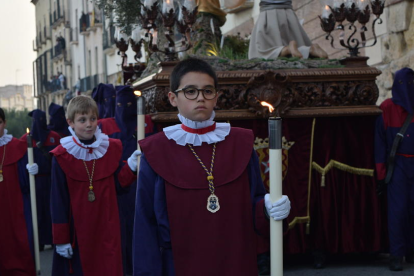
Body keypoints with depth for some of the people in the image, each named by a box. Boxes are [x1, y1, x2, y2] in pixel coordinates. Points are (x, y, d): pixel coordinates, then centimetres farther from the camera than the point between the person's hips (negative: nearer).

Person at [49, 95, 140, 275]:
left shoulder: (112, 148, 0)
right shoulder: (61, 156, -9)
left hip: (107, 227, 2)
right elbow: (59, 200, -7)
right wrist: (61, 239, -7)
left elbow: (118, 183, 5)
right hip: (77, 229, -2)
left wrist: (131, 167, -14)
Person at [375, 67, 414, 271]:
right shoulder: (387, 109, -2)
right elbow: (380, 142, -2)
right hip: (397, 165, -3)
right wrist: (381, 175, -6)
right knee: (397, 210, -6)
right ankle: (396, 256, -1)